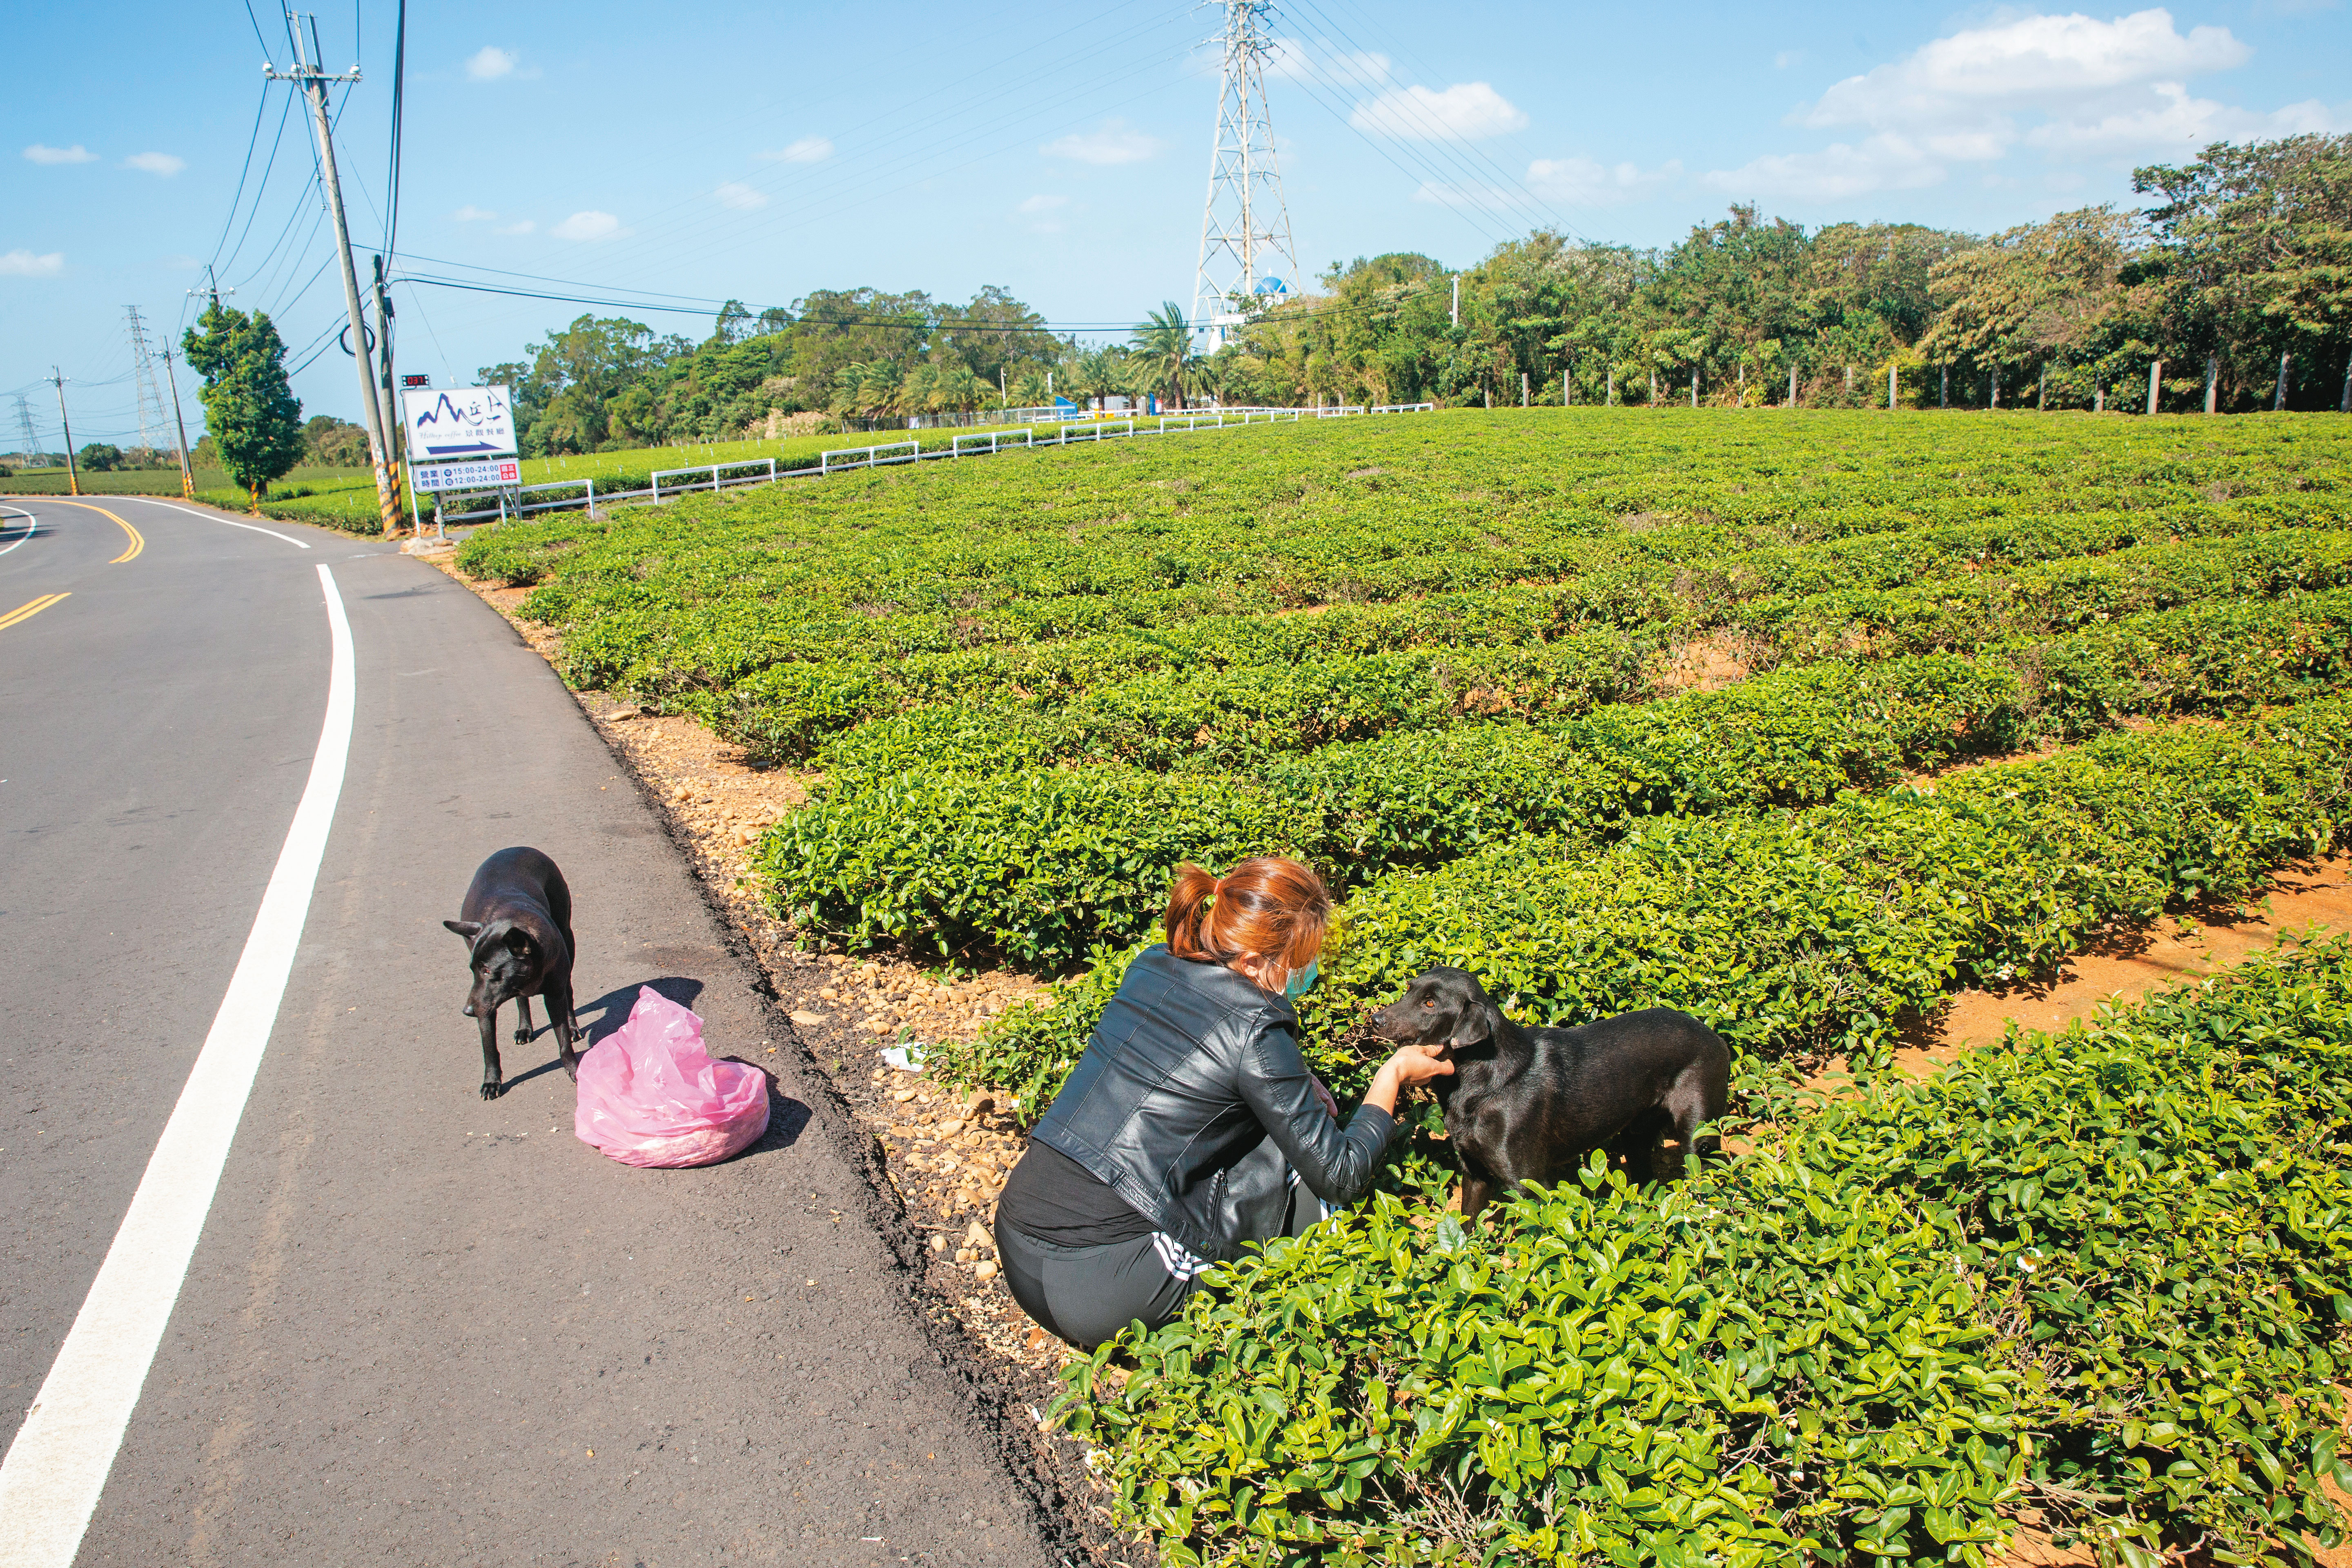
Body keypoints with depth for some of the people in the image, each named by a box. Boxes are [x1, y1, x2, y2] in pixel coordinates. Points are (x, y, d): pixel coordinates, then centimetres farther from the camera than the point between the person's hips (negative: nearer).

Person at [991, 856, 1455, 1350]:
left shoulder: (1151, 965, 7)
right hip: (1093, 1291, -7)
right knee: (1304, 1164, 3)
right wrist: (1393, 1074, 10)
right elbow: (1342, 1179, -4)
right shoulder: (1257, 1031, -14)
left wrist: (1294, 1085, 17)